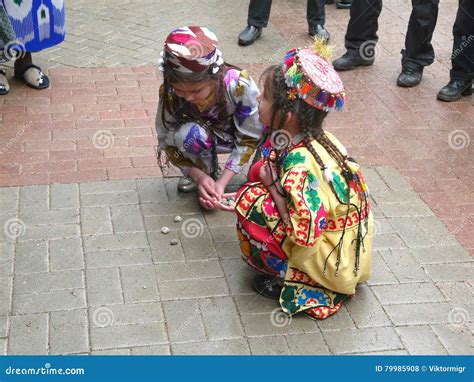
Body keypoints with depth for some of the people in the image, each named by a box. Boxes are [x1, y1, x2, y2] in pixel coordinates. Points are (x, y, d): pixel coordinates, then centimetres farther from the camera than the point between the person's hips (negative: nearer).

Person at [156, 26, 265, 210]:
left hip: (240, 135, 0)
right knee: (187, 134, -32)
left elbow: (248, 139, -24)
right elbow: (167, 141, -15)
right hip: (207, 138, 1)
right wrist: (200, 175, -27)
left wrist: (222, 182, -30)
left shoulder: (239, 84, -36)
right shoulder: (169, 93, -28)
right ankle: (208, 172, -3)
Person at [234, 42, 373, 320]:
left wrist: (272, 186, -21)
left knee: (252, 199, -17)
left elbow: (303, 234, -31)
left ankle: (289, 279, 0)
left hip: (335, 267, -9)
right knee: (260, 172, 9)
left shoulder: (301, 163, -29)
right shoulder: (319, 139, -2)